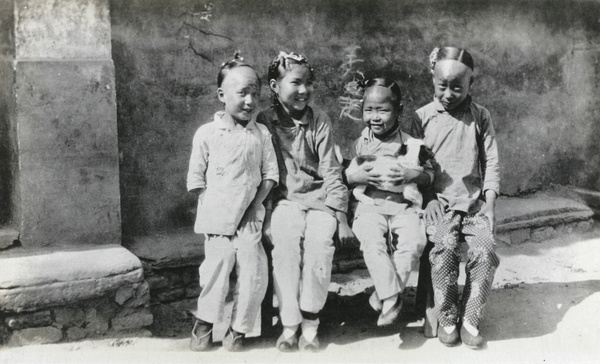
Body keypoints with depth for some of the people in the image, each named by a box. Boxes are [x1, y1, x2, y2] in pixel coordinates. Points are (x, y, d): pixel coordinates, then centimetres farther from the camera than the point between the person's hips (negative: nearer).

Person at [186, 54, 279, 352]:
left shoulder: (261, 134, 4)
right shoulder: (206, 133, -2)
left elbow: (270, 174, 6)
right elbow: (196, 178, 2)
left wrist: (254, 206, -4)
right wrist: (211, 209, -5)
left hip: (249, 220, 2)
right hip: (217, 220, -2)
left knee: (255, 274, -4)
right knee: (217, 271, -5)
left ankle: (238, 329, 15)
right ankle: (204, 322, 19)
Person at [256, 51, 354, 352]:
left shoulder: (319, 121, 2)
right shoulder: (264, 122, 2)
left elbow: (331, 172, 0)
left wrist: (341, 217, -7)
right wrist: (264, 214, -8)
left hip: (318, 198, 0)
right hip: (283, 200, 0)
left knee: (320, 240, -28)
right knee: (285, 241, -29)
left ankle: (309, 323, -15)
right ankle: (289, 325, -18)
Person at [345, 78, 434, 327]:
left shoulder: (412, 145, 5)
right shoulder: (360, 144, 10)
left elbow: (430, 177, 9)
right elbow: (344, 177, 14)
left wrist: (411, 175, -11)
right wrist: (359, 176, -7)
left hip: (405, 207, 0)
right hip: (370, 206, 0)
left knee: (414, 241, -27)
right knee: (372, 241, -30)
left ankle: (383, 293, -13)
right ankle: (392, 297, -22)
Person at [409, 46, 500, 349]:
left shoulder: (480, 116, 7)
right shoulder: (423, 117, 4)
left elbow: (491, 164, 7)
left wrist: (489, 205, -3)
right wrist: (428, 199, -7)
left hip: (474, 202, 1)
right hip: (439, 202, -1)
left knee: (485, 250, -23)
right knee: (444, 249, -27)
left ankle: (469, 319, -4)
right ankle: (447, 319, -6)